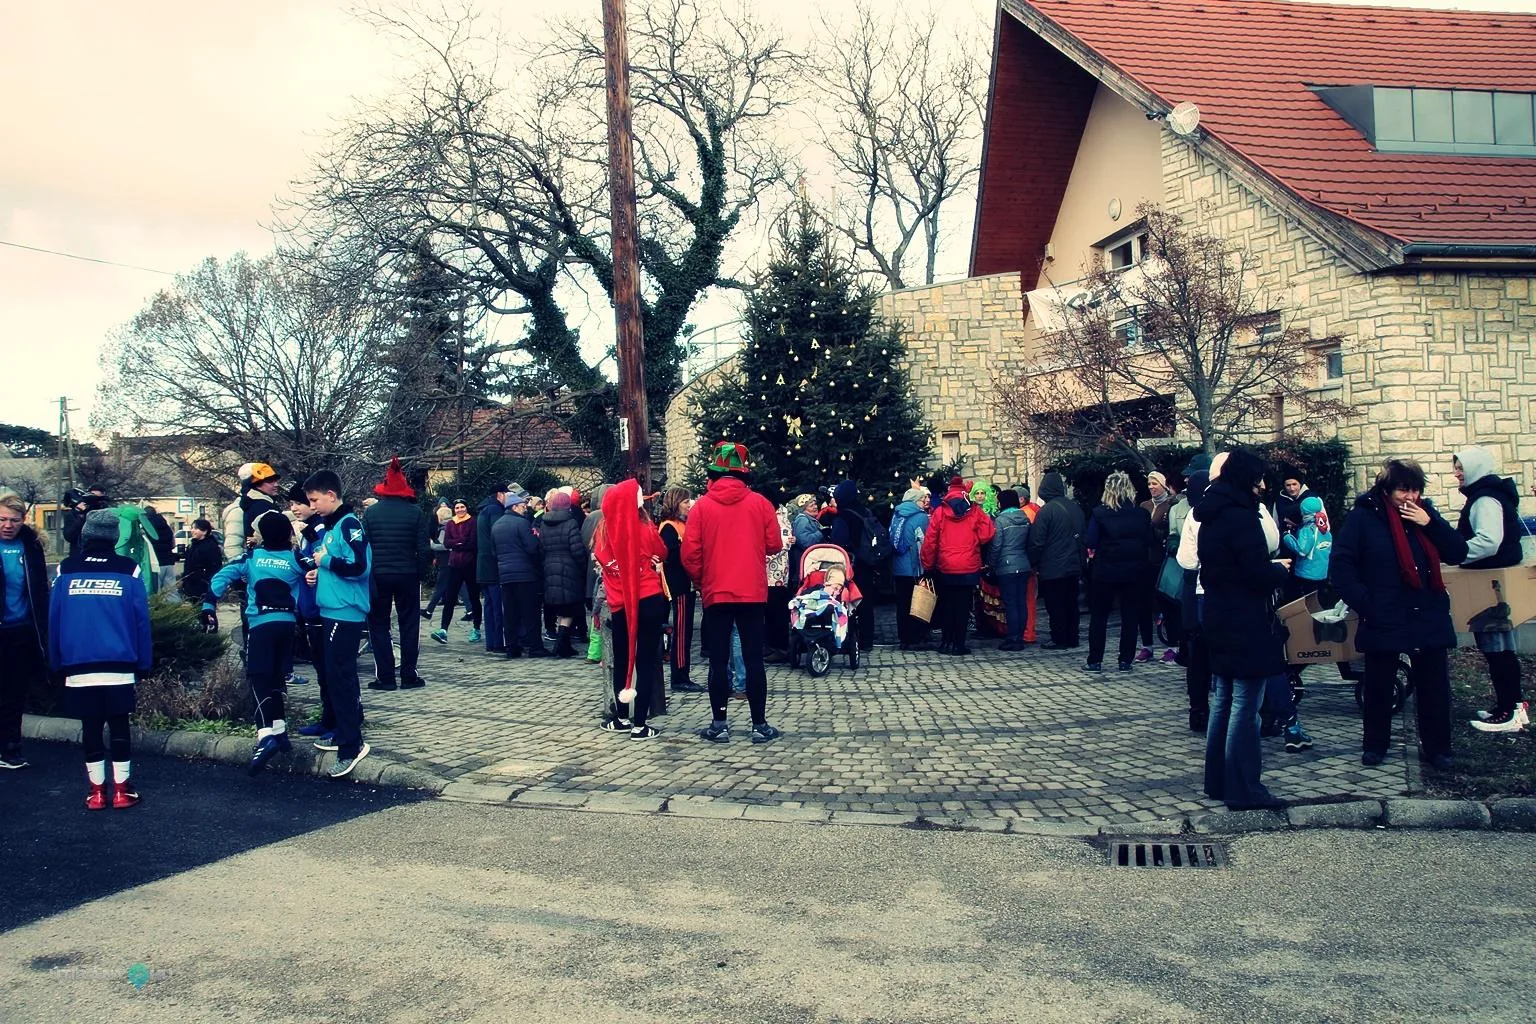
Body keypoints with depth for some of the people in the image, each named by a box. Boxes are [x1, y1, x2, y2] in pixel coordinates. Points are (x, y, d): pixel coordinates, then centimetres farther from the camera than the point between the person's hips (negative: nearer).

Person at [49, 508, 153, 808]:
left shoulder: (66, 571, 3)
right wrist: (144, 663, 8)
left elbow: (54, 619, 6)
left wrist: (56, 663, 14)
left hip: (78, 667, 1)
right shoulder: (129, 571, 0)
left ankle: (97, 790, 14)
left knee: (90, 728, 9)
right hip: (119, 667, -1)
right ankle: (122, 789, 10)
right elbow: (141, 621, 1)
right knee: (119, 726, 8)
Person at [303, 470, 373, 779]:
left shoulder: (349, 524, -14)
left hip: (346, 612, -10)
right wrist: (319, 573, 8)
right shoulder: (331, 526, 15)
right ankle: (344, 734, 27)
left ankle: (351, 747, -9)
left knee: (339, 676, -11)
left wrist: (326, 560, -13)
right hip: (333, 610, 10)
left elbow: (360, 567, -24)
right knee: (337, 675, 17)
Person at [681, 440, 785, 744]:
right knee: (754, 659, 5)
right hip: (752, 593, 0)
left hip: (715, 593, 0)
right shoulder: (759, 503, -3)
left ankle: (719, 725, 8)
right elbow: (774, 545, 0)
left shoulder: (702, 506, -4)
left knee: (718, 661, 6)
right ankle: (760, 726, 6)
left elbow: (690, 554, -6)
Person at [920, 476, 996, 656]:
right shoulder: (975, 511, -3)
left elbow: (929, 541, -3)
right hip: (969, 569, -1)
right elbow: (986, 535, -7)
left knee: (947, 606, 14)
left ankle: (946, 642, 15)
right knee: (963, 607, 4)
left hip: (945, 568, 1)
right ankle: (958, 644, 3)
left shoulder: (939, 512, -2)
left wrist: (928, 565, 4)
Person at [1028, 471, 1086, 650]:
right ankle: (1072, 640, 19)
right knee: (1071, 603, 13)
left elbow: (1037, 541, -15)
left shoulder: (1046, 510, -16)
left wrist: (1034, 563, -3)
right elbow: (1083, 536, 15)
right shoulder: (1075, 507, 6)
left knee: (1055, 606, 1)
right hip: (1073, 566, 7)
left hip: (1052, 568, -7)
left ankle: (1059, 641, 4)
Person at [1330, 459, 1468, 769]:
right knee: (1378, 686, 9)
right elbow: (1340, 567, -7)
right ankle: (1375, 745, 24)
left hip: (1429, 618, 3)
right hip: (1383, 621, -3)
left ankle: (1436, 747, 20)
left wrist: (1430, 523, -12)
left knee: (1434, 686, 6)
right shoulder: (1363, 517, -6)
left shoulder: (1425, 512, 6)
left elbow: (1458, 554, 1)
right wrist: (1365, 604, -13)